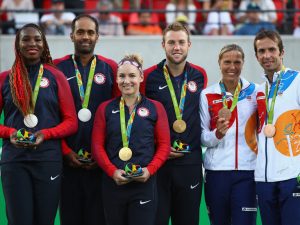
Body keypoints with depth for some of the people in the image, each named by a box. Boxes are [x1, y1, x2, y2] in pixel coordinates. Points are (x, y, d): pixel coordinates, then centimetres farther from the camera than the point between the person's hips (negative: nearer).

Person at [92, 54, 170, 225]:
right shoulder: (105, 109, 8)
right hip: (113, 183, 2)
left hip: (144, 184, -2)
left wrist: (150, 169, -13)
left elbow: (164, 145, 2)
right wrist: (112, 171, -11)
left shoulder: (155, 108, 5)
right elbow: (97, 145, 3)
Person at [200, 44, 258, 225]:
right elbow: (202, 137, 3)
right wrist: (218, 134, -16)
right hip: (216, 170, 1)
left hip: (247, 170, -1)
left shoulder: (255, 92, 5)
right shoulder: (207, 95, 4)